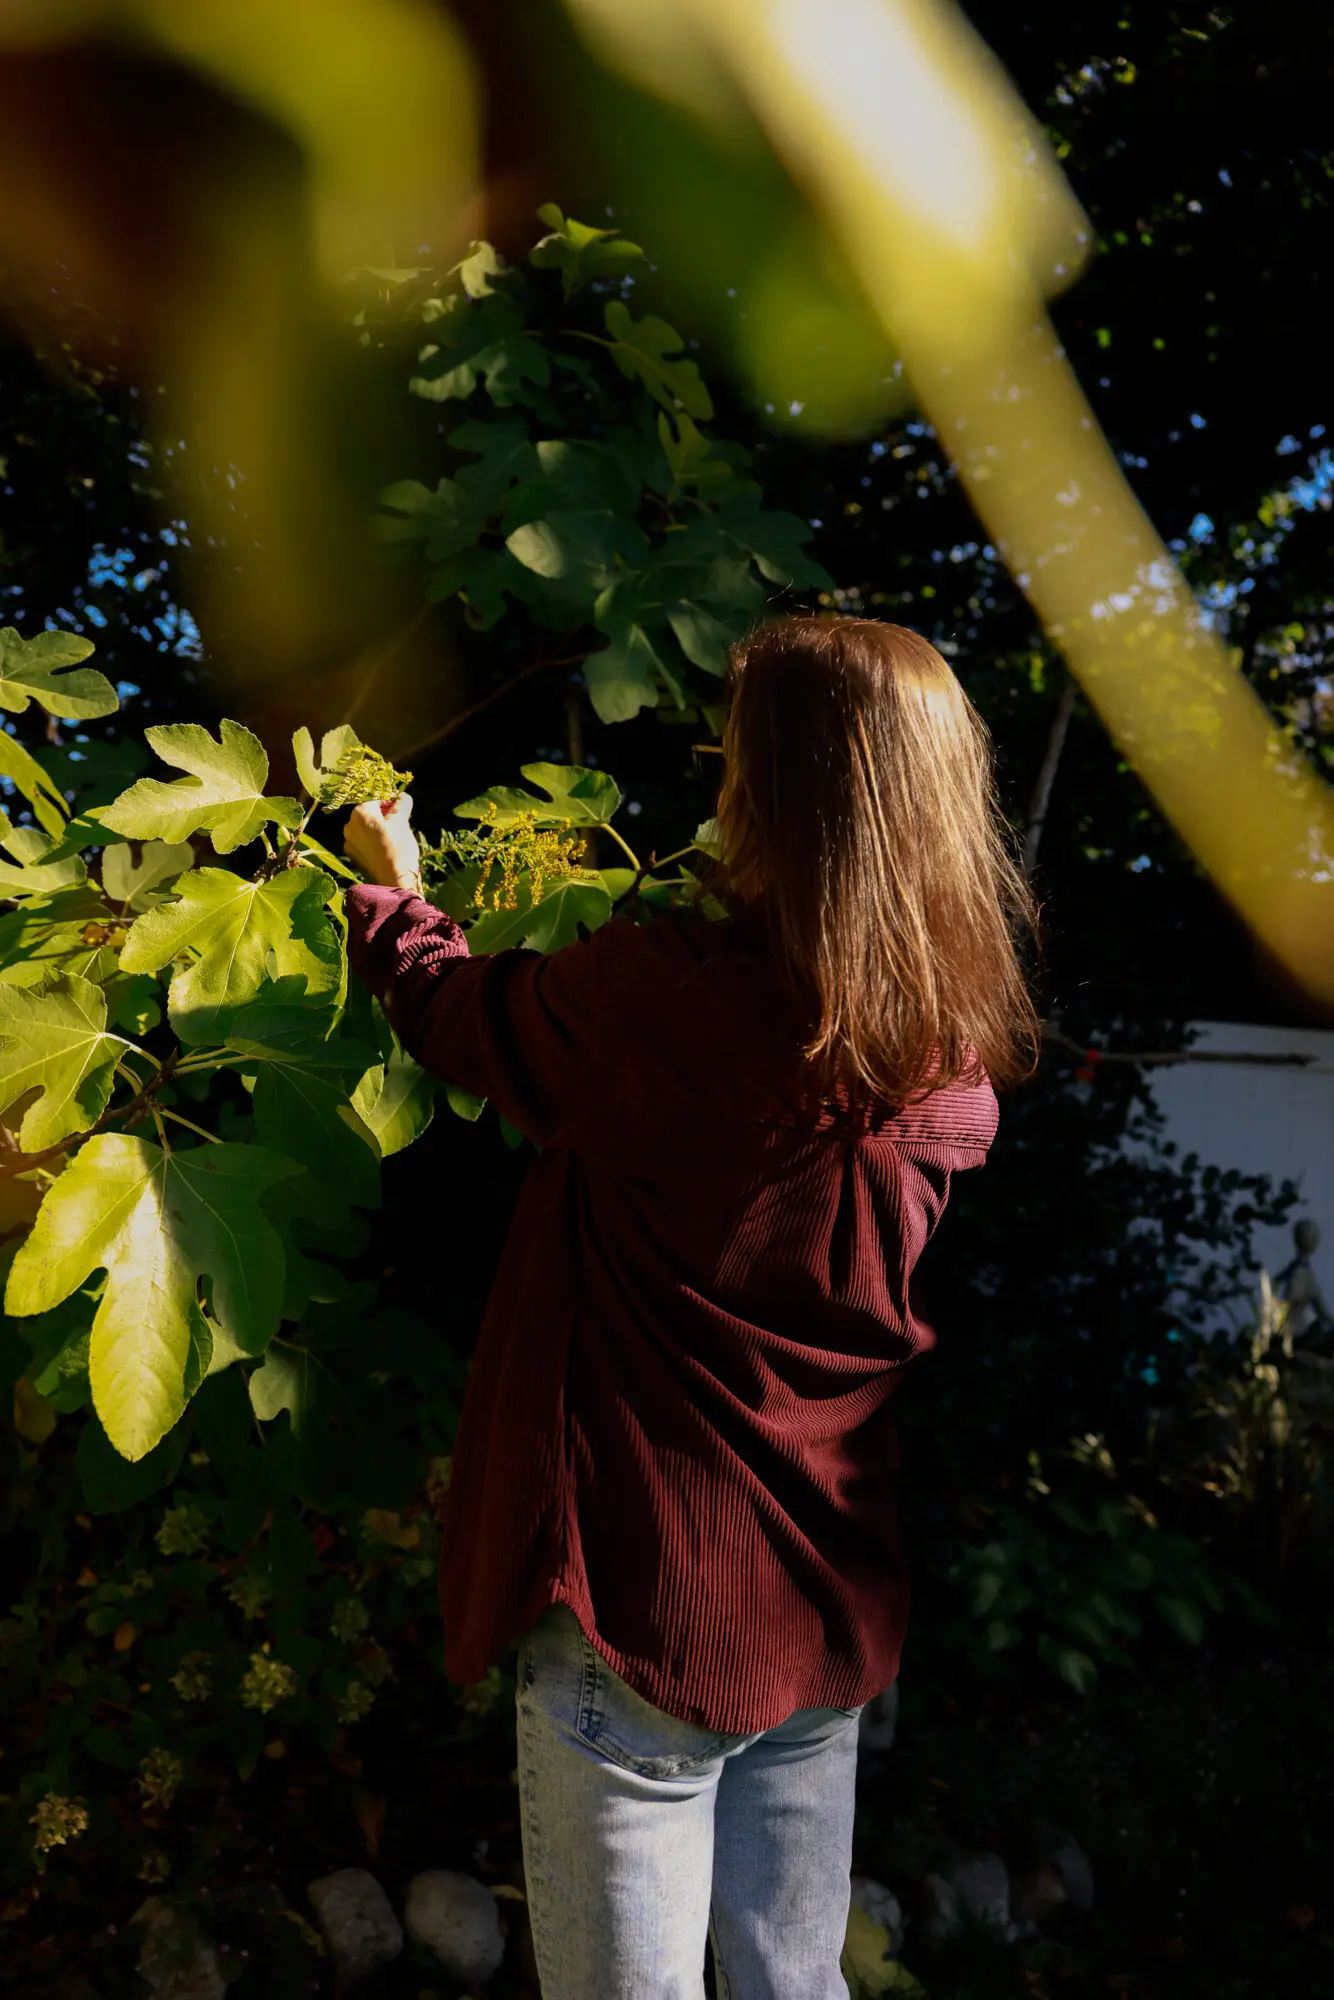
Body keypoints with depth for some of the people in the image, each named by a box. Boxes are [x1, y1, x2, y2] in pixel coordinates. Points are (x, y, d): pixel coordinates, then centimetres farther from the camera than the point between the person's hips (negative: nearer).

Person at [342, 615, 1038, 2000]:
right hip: (830, 1616, 6)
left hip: (644, 1612, -6)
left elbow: (460, 1013, 0)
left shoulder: (658, 994, -21)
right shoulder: (958, 1064, -3)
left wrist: (387, 890, 20)